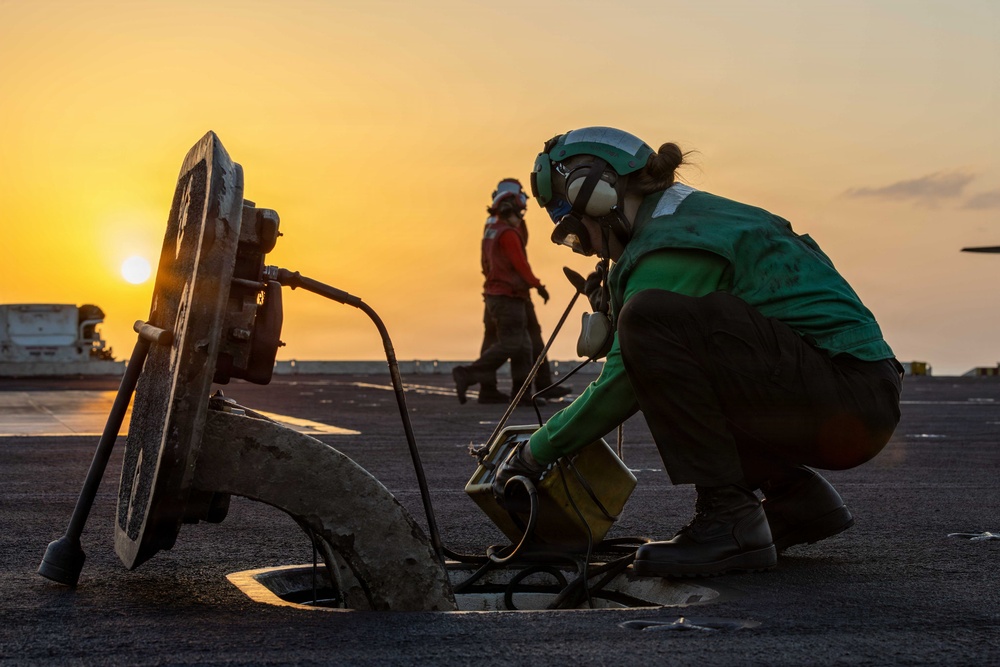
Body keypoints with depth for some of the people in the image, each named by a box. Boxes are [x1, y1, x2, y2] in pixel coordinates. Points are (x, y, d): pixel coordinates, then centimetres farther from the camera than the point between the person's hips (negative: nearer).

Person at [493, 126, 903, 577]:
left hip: (851, 398, -10)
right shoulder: (696, 214, 17)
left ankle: (726, 519, -18)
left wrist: (534, 455, -1)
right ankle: (800, 499, 18)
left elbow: (620, 387, -11)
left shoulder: (668, 245, -12)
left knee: (651, 319, -21)